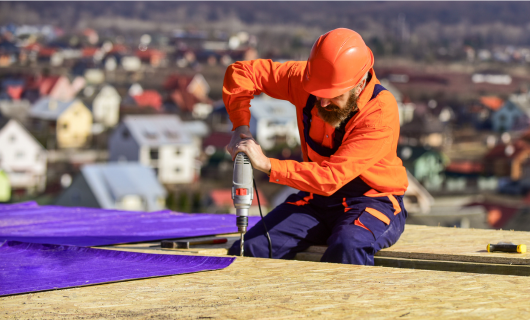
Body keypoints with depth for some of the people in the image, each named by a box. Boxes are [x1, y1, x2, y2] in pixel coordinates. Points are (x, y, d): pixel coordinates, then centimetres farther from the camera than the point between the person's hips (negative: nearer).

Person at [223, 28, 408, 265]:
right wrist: (241, 127, -12)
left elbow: (332, 178, -30)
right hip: (317, 197, 5)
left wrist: (268, 165, -33)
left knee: (347, 248, -39)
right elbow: (241, 72, 2)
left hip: (372, 200, -5)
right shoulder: (305, 79, -10)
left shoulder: (381, 114, -25)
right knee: (248, 250, -18)